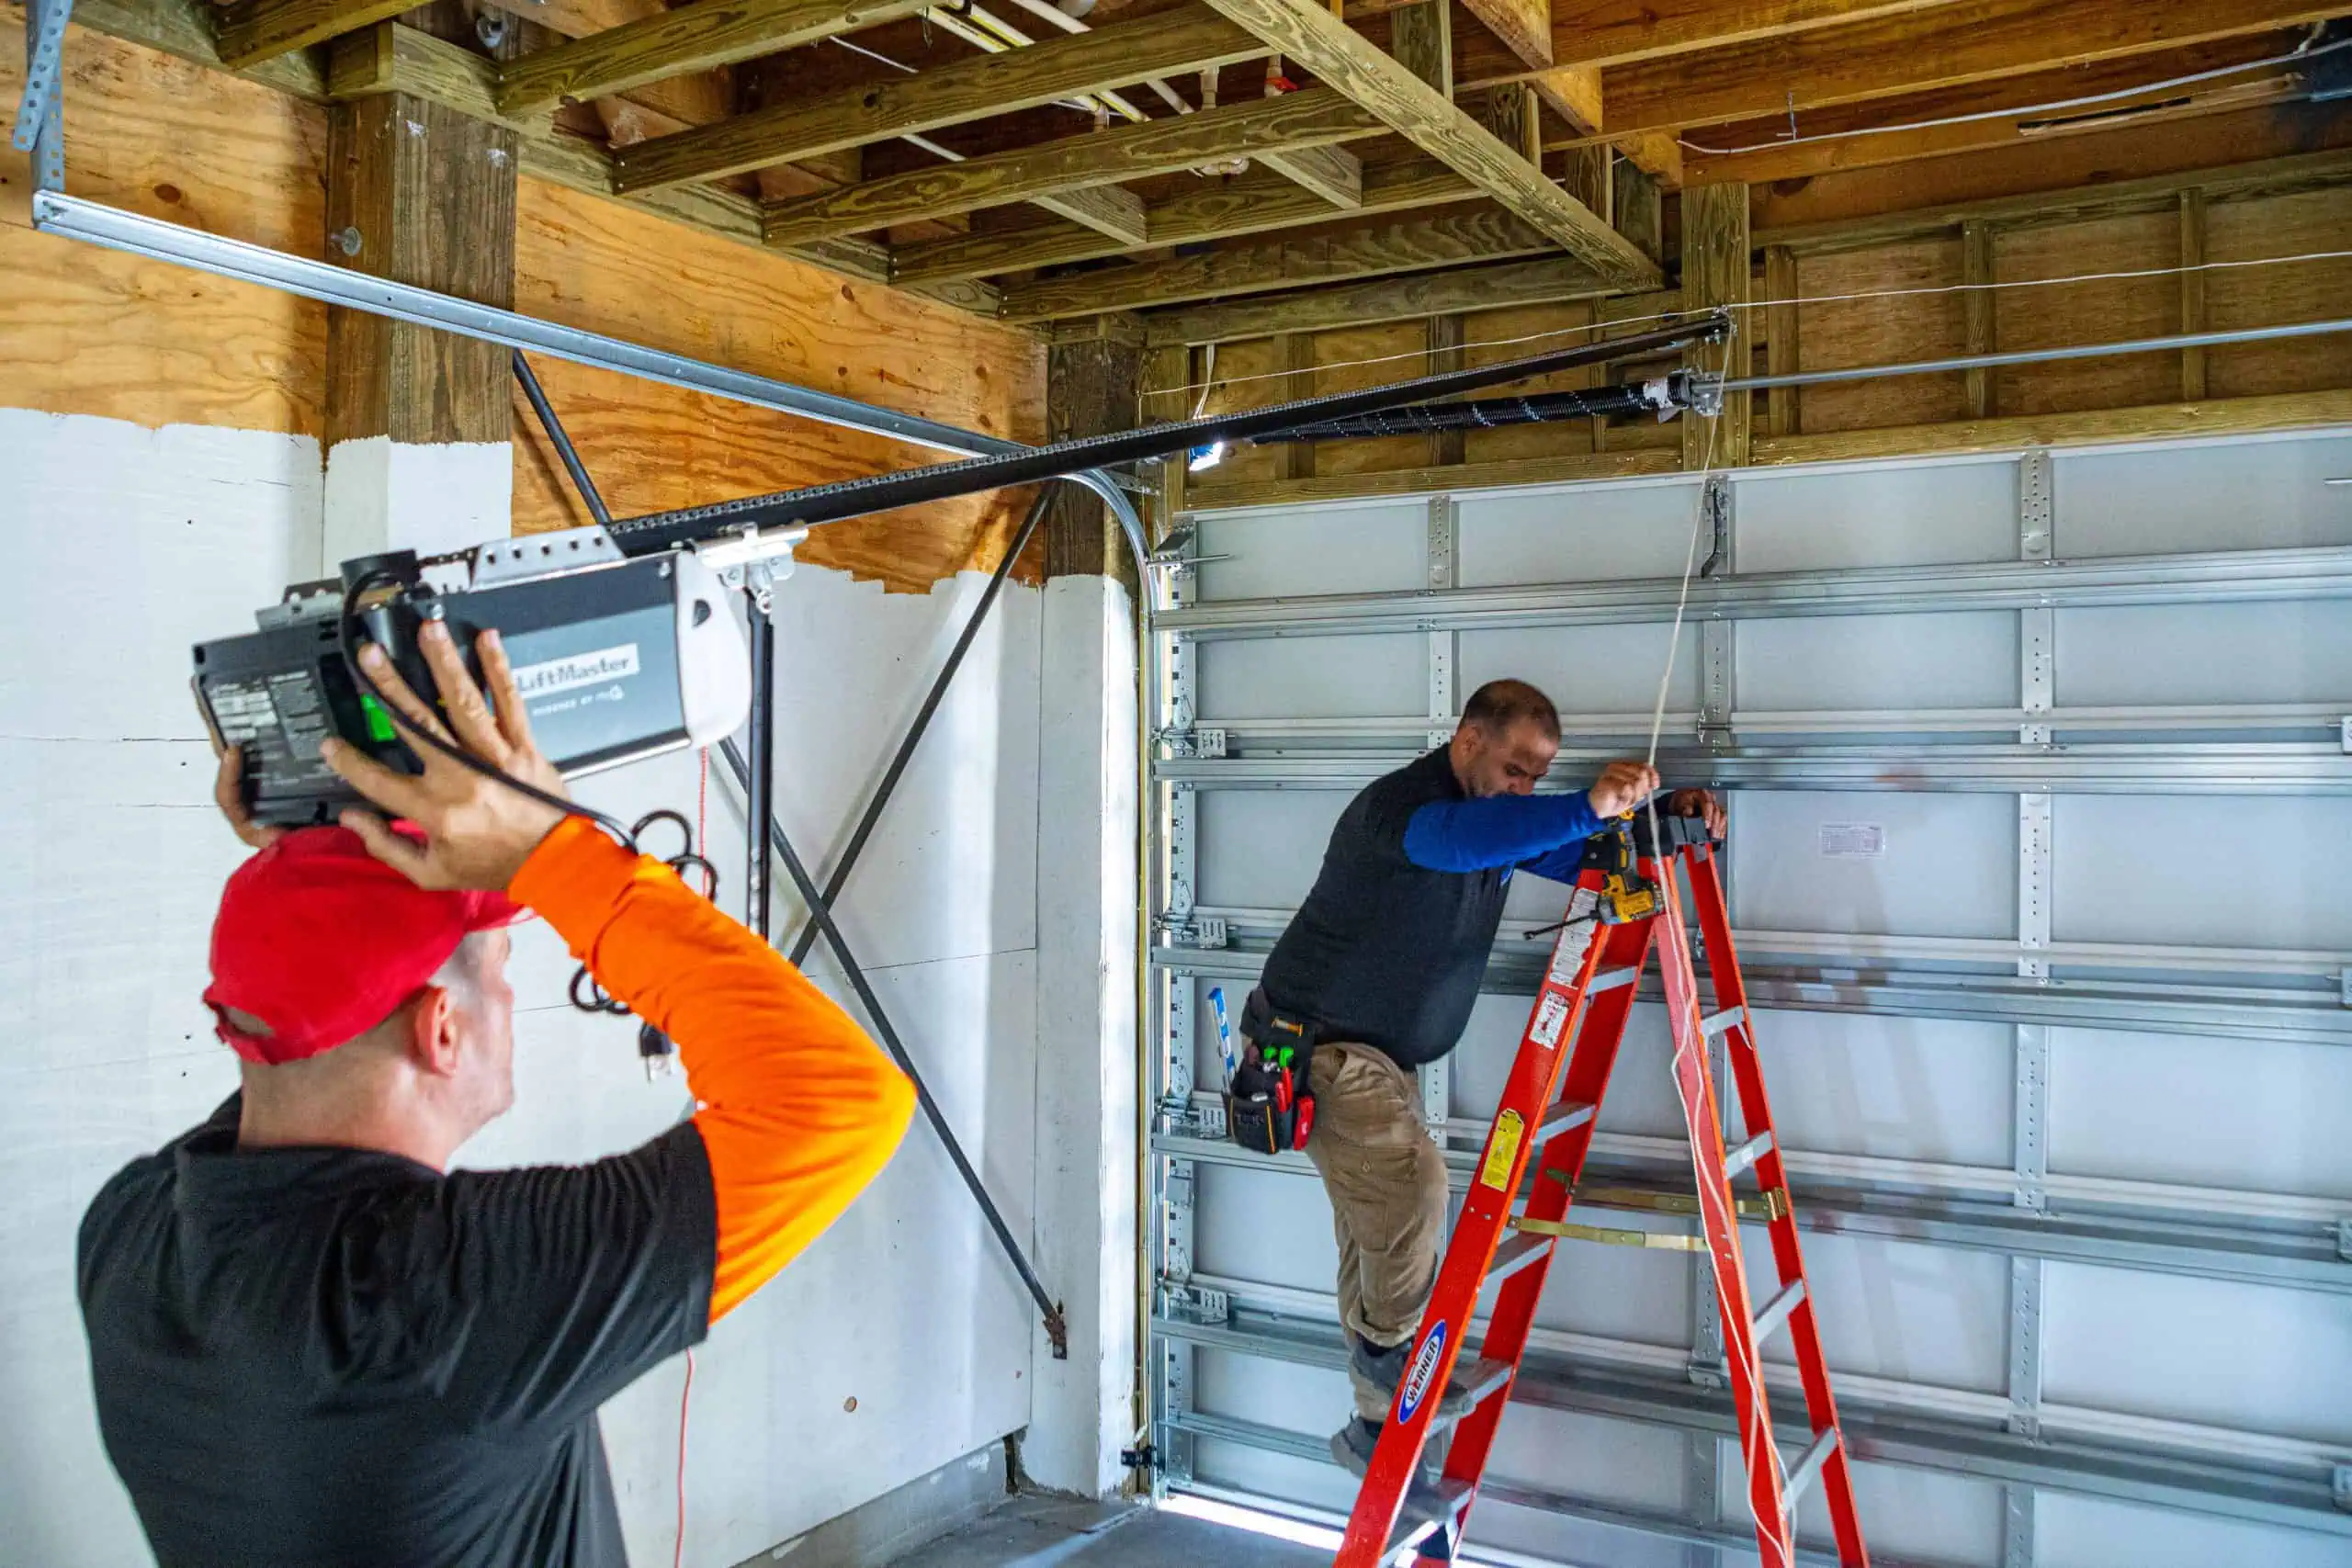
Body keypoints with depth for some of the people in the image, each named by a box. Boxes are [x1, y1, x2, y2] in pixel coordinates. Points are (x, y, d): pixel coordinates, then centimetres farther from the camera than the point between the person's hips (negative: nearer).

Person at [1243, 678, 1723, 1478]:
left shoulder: (1501, 817, 5)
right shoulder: (1391, 807, -23)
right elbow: (1459, 837, -45)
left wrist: (1661, 814, -7)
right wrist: (1585, 807, -55)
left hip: (1386, 1058, 9)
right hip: (1316, 1045, -8)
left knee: (1377, 1230, 12)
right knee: (1412, 1181, -27)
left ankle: (1376, 1427, 22)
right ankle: (1392, 1349, -5)